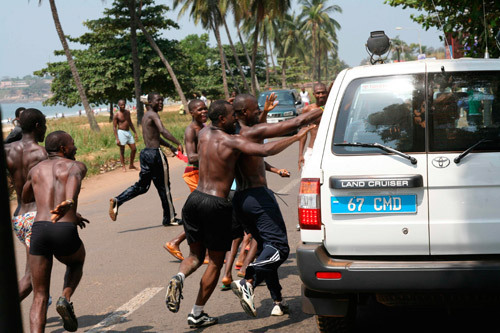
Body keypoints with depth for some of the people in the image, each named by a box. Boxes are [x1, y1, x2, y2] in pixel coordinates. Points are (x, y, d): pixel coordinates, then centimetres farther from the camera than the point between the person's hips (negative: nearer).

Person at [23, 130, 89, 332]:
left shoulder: (36, 170, 23)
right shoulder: (76, 166, 10)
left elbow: (25, 199, 40)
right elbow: (74, 178, -16)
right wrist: (69, 202, -37)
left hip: (39, 231, 3)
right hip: (65, 233, -2)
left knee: (40, 297, 11)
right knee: (76, 262, 34)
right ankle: (65, 298, 8)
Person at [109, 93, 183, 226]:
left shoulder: (145, 116, 17)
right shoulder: (153, 115, -12)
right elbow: (163, 131, -28)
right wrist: (178, 143, -27)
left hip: (145, 153, 9)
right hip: (155, 154, -9)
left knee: (142, 185, 14)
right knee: (164, 187, 4)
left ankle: (117, 200, -1)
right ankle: (169, 218, 14)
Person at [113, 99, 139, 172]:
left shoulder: (127, 112, 9)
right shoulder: (116, 115, -10)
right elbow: (114, 127, -10)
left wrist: (135, 132, 17)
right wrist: (117, 139, -16)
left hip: (128, 132, 7)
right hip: (121, 132, -6)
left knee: (134, 149, 7)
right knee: (122, 151, 0)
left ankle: (131, 165, 21)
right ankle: (123, 167, 9)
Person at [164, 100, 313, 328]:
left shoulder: (204, 133, 7)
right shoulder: (232, 142, -12)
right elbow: (265, 150, -25)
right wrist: (296, 137, -14)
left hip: (195, 199, 6)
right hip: (217, 206, -6)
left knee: (196, 255, 22)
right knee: (215, 262, 11)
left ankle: (179, 278, -11)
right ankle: (197, 314, 15)